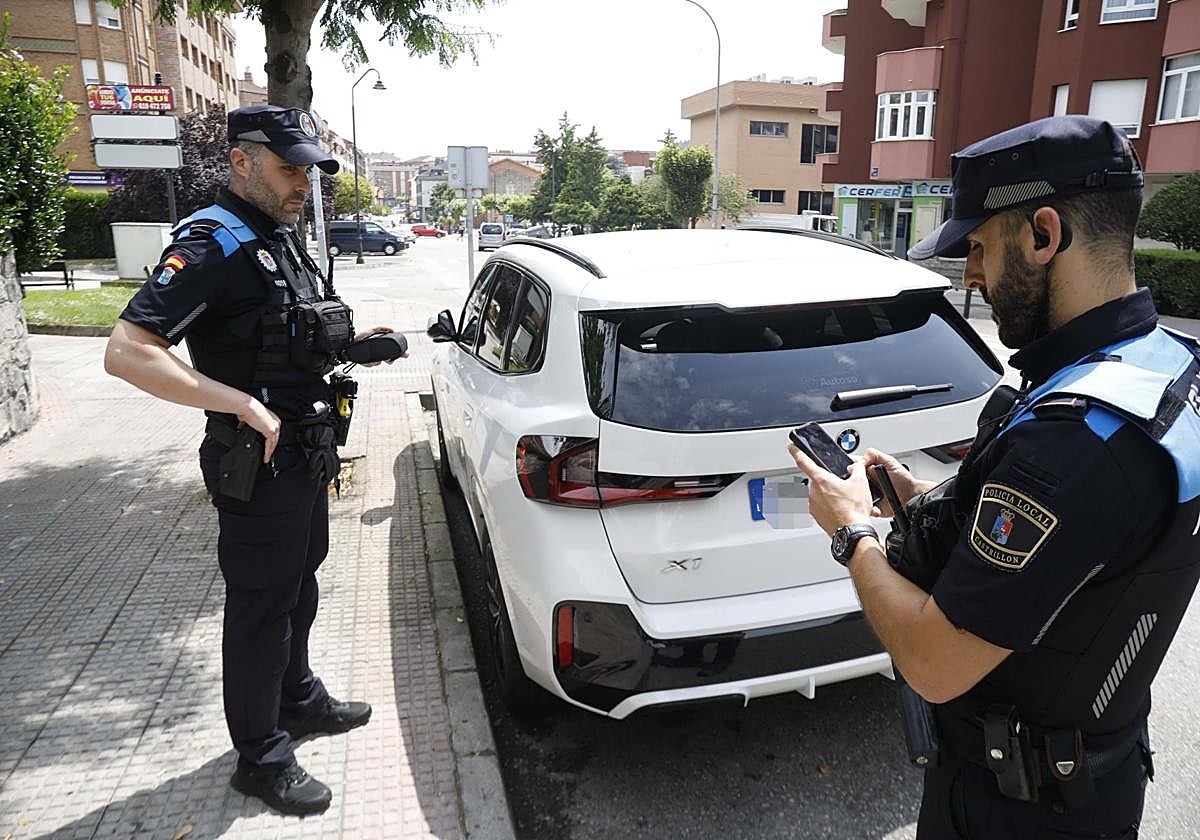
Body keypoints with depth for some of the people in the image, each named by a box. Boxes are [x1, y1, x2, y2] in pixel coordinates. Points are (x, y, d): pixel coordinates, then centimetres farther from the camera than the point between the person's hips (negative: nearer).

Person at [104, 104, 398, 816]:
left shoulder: (282, 239, 12)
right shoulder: (213, 244, -17)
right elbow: (127, 352, -27)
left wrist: (349, 345, 10)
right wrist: (245, 405, -29)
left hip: (307, 457, 9)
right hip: (259, 469, -9)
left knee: (299, 588, 23)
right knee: (261, 610, 5)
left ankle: (298, 698, 44)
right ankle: (262, 759, 23)